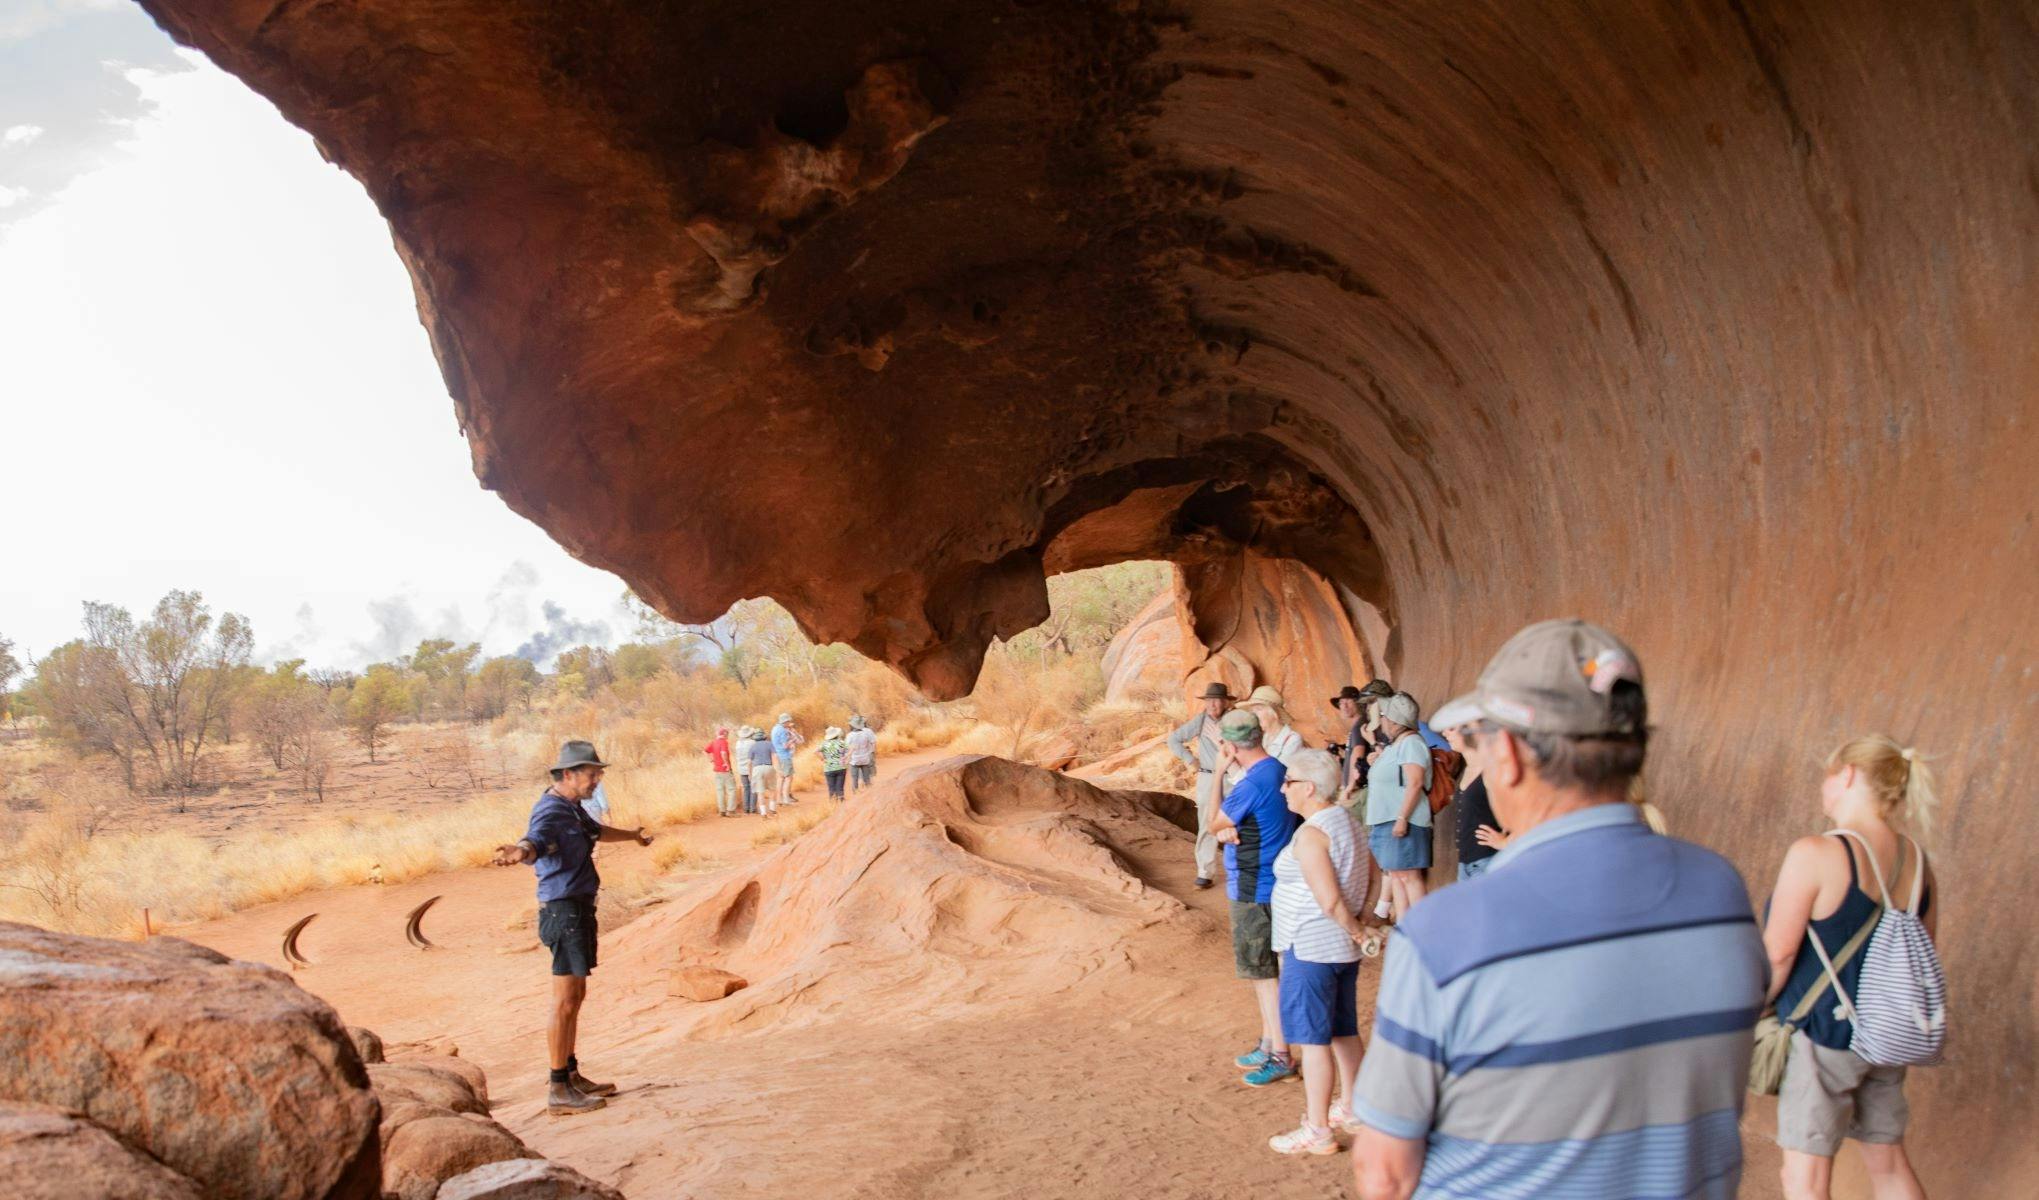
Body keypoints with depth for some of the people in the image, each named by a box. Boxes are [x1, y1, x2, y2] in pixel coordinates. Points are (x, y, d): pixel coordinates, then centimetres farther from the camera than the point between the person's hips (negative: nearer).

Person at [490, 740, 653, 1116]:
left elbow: (596, 830, 37)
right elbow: (535, 840, -40)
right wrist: (520, 851, -64)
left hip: (579, 908, 11)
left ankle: (571, 1075, 28)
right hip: (565, 911, -11)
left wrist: (632, 835, 55)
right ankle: (558, 1091, -2)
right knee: (565, 1001, -7)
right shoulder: (550, 812, -17)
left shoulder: (572, 807, 15)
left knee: (575, 996, 17)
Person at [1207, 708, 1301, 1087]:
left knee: (1263, 973, 0)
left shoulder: (1252, 784, -24)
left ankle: (1281, 1056, 7)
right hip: (1273, 883, 9)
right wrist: (1228, 830, -8)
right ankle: (1268, 1045, 29)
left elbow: (1214, 825, -9)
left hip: (1253, 891, -9)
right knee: (1263, 970, 18)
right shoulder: (1280, 770, 5)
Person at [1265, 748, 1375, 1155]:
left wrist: (1357, 932, -10)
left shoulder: (1311, 834, -21)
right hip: (1342, 948, 10)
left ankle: (1317, 1131, 5)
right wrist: (1357, 927, 12)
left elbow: (1330, 901, -25)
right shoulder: (1347, 822, 9)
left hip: (1310, 949, -10)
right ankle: (1350, 1109, 32)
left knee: (1312, 1037, -2)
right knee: (1344, 1031, 19)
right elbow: (1367, 879, 17)